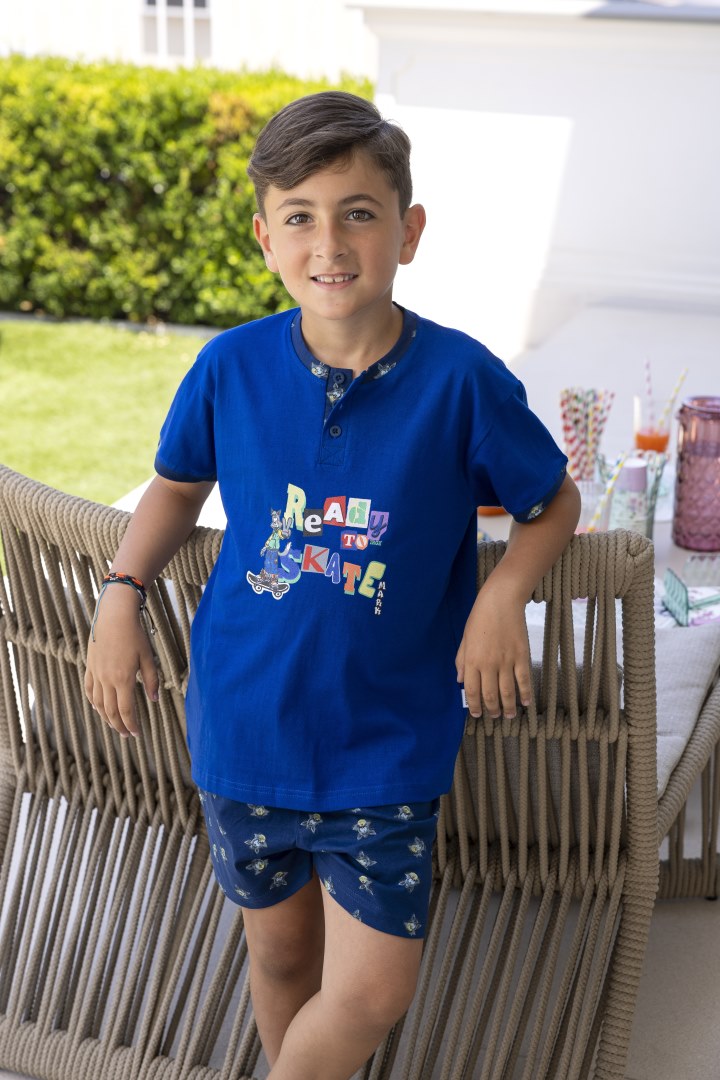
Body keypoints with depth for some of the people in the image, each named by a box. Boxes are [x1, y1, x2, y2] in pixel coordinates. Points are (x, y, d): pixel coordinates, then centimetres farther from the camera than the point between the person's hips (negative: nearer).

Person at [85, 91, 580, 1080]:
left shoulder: (461, 379, -14)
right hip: (246, 722, 2)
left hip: (387, 735, -2)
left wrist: (502, 597, -16)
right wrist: (121, 597, -1)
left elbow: (554, 502, 2)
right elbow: (179, 483, 12)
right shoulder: (231, 367, -7)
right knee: (281, 951, 18)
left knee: (373, 991, -3)